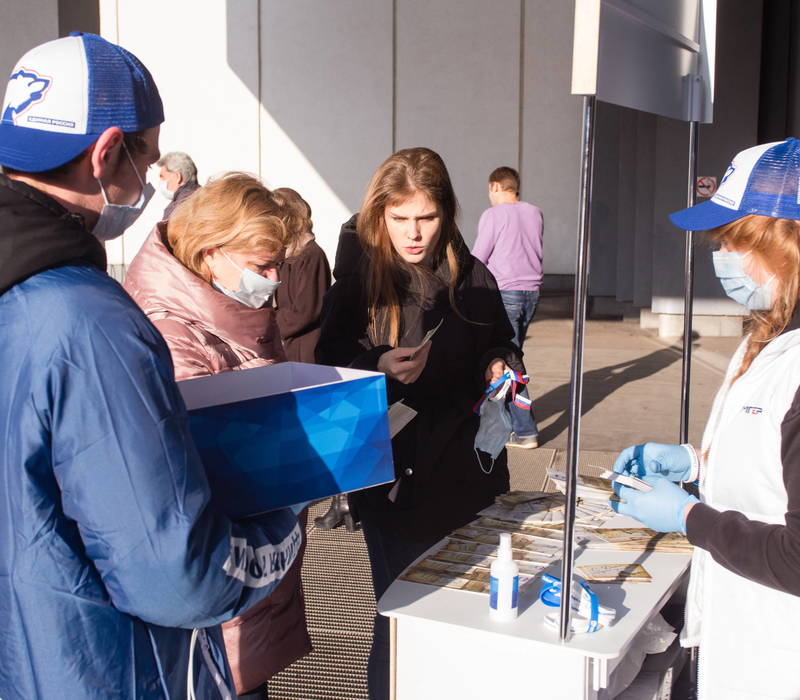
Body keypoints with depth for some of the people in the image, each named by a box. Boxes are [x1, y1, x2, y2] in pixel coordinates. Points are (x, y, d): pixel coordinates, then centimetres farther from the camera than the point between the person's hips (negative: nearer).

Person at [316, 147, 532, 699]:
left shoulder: (472, 278, 3)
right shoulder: (359, 280, -4)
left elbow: (502, 345, 18)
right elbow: (329, 370, -2)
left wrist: (499, 367, -3)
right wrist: (380, 368, -20)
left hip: (467, 471, 3)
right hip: (393, 476, -2)